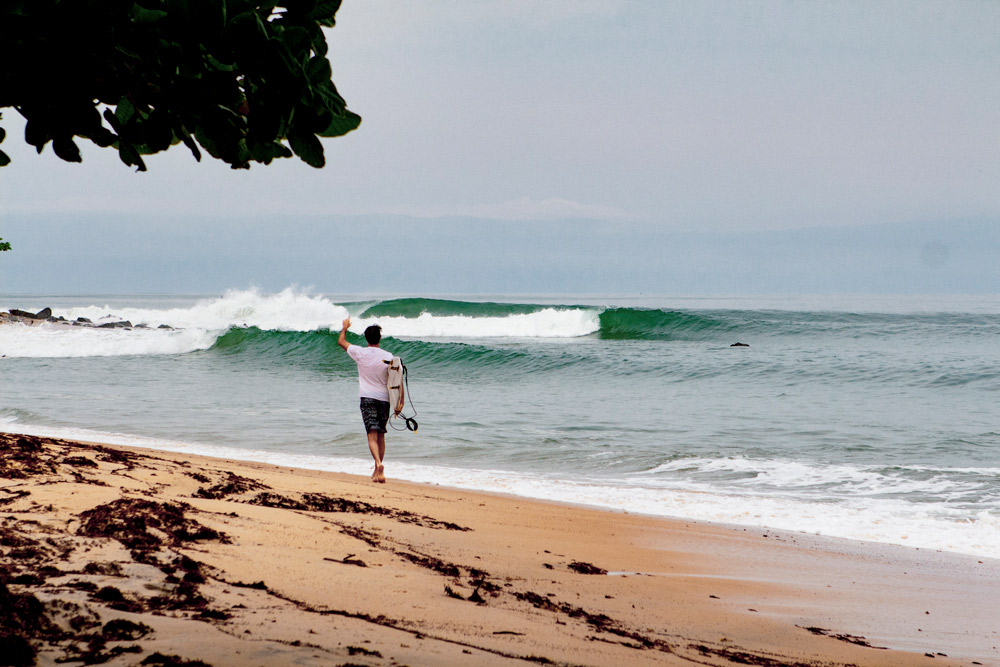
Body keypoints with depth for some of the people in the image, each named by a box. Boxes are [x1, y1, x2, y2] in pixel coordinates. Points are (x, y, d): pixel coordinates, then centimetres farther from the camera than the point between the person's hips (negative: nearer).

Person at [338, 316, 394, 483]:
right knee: (381, 435, 13)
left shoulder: (360, 353, -4)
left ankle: (379, 464, -34)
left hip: (367, 398, -2)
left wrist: (345, 327, 32)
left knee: (372, 435, -11)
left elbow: (341, 341, 14)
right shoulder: (388, 356, -1)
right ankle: (378, 471, 19)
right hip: (384, 398, 2)